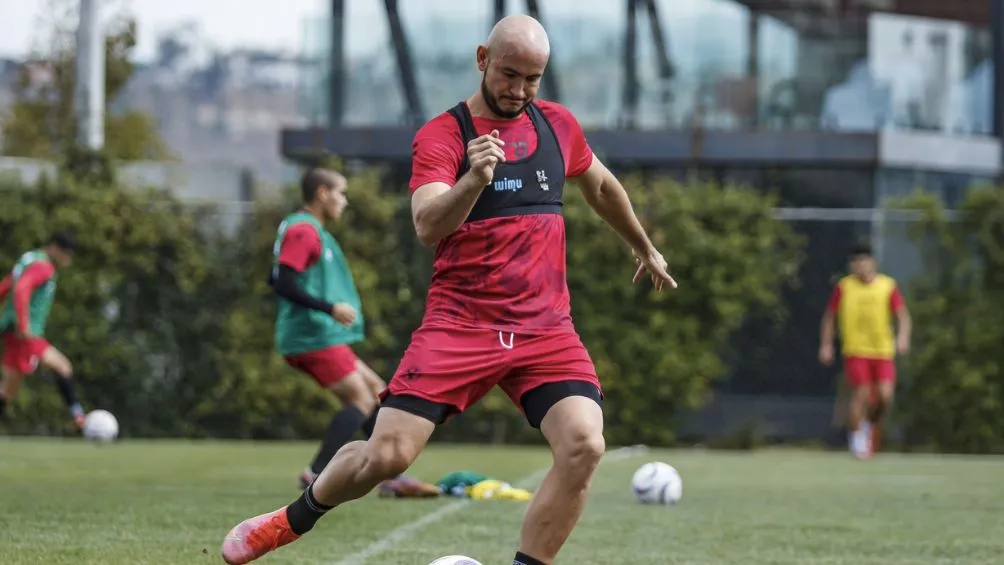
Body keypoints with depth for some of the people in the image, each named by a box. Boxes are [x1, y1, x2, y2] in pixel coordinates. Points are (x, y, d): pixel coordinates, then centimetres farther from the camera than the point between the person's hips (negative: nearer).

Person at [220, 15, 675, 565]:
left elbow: (602, 188, 31)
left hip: (546, 329, 3)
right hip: (459, 325, -3)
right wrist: (474, 180, -37)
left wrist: (645, 247, 43)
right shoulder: (440, 136, -4)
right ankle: (293, 519, 20)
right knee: (387, 455, -10)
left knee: (583, 446, -21)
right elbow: (428, 226, -20)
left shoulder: (558, 125, 11)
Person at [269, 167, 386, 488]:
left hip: (317, 337, 11)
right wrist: (330, 307, -27)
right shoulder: (303, 230, -13)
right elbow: (283, 284, -22)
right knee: (361, 401, -14)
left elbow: (278, 279, 26)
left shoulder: (308, 230, 19)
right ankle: (316, 475, -18)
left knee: (375, 390, 12)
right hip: (315, 338, -11)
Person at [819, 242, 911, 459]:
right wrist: (826, 345, 4)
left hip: (883, 351, 1)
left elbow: (902, 314, -1)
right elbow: (829, 317, 9)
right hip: (855, 351, -1)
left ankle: (871, 422, 23)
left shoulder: (888, 286, 1)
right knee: (860, 394, -10)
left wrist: (903, 336, -18)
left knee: (885, 396, -9)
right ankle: (856, 437, 8)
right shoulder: (843, 287, 0)